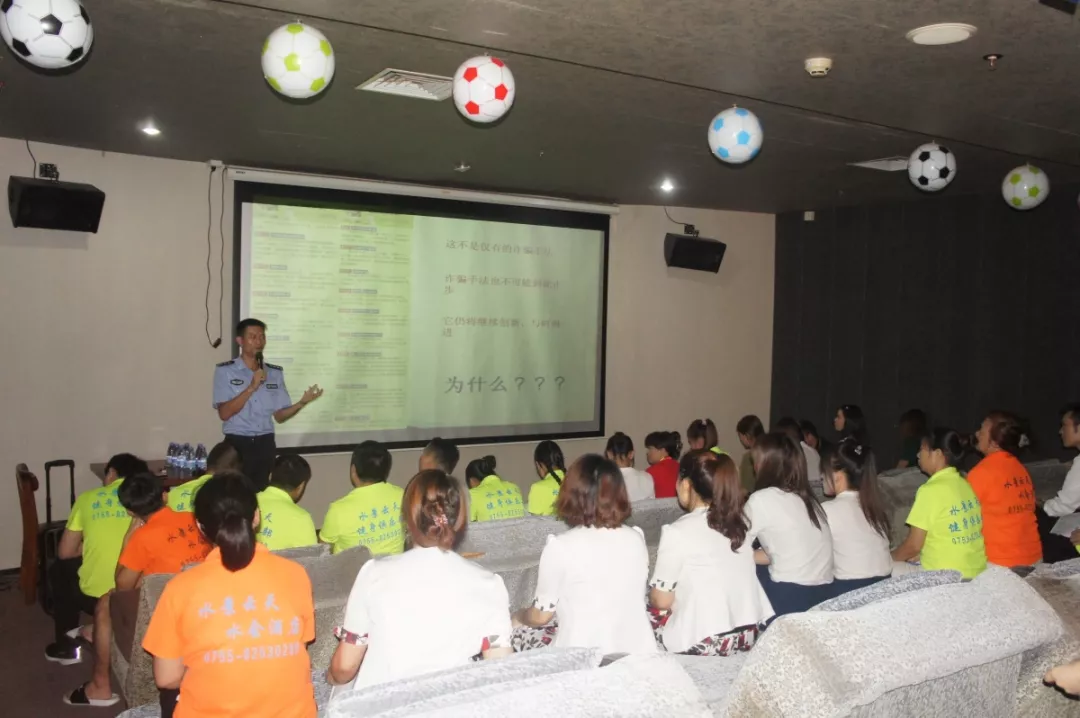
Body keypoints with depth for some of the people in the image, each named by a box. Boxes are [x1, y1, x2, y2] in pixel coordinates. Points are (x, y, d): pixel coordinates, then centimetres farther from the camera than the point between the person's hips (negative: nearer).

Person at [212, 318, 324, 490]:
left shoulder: (275, 373, 9)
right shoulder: (225, 371, -1)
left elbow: (279, 416, 8)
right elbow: (224, 413, -10)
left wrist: (302, 402, -10)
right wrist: (252, 387, -17)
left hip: (265, 444, 3)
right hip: (237, 443, -3)